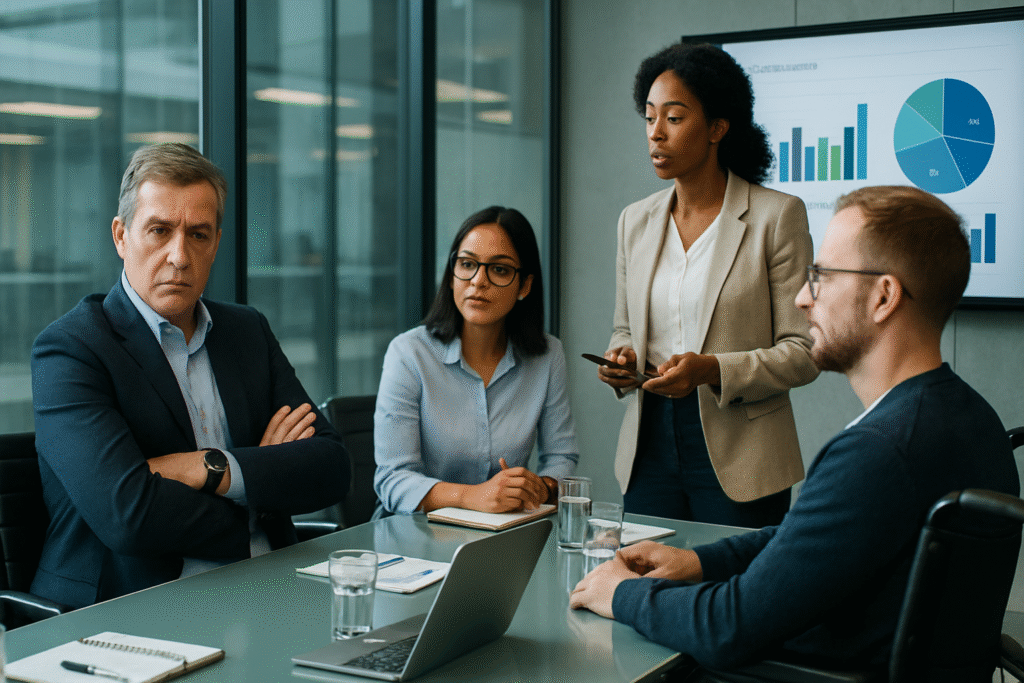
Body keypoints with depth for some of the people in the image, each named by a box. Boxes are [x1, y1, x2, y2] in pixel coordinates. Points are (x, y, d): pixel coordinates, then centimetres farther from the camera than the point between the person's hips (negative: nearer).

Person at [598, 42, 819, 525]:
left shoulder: (778, 215, -6)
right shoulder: (635, 220, 9)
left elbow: (803, 351, -8)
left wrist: (712, 369, -21)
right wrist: (621, 359, -4)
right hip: (649, 445, 4)